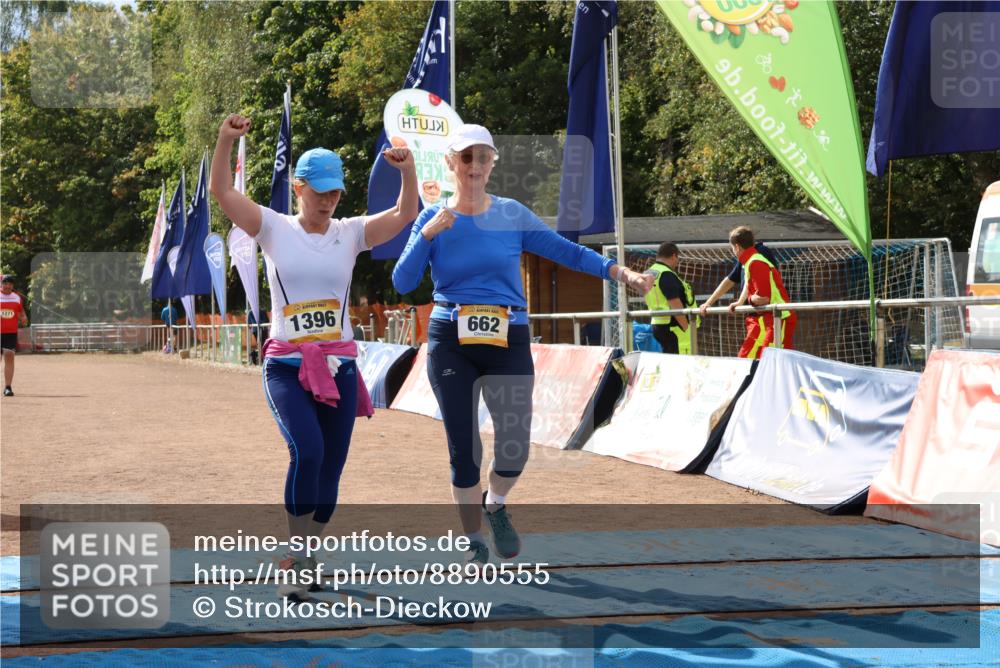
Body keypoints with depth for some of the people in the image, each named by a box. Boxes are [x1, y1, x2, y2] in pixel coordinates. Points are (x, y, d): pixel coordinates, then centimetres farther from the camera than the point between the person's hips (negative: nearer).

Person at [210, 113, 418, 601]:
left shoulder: (350, 233, 7)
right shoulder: (275, 229, 1)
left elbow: (405, 214, -3)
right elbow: (222, 193, -9)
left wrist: (408, 171, -20)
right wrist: (225, 141, -23)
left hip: (339, 366, 3)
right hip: (286, 366, -3)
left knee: (329, 470, 4)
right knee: (307, 451, -25)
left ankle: (301, 562, 22)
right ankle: (295, 557, -11)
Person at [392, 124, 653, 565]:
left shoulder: (512, 214, 4)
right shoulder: (432, 219, 3)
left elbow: (566, 251, 1)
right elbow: (402, 283, -3)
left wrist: (621, 273, -9)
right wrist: (427, 235, -14)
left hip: (508, 342, 0)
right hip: (450, 344, 0)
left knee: (514, 447, -9)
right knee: (463, 450, 0)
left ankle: (495, 506, 26)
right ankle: (474, 543, 20)